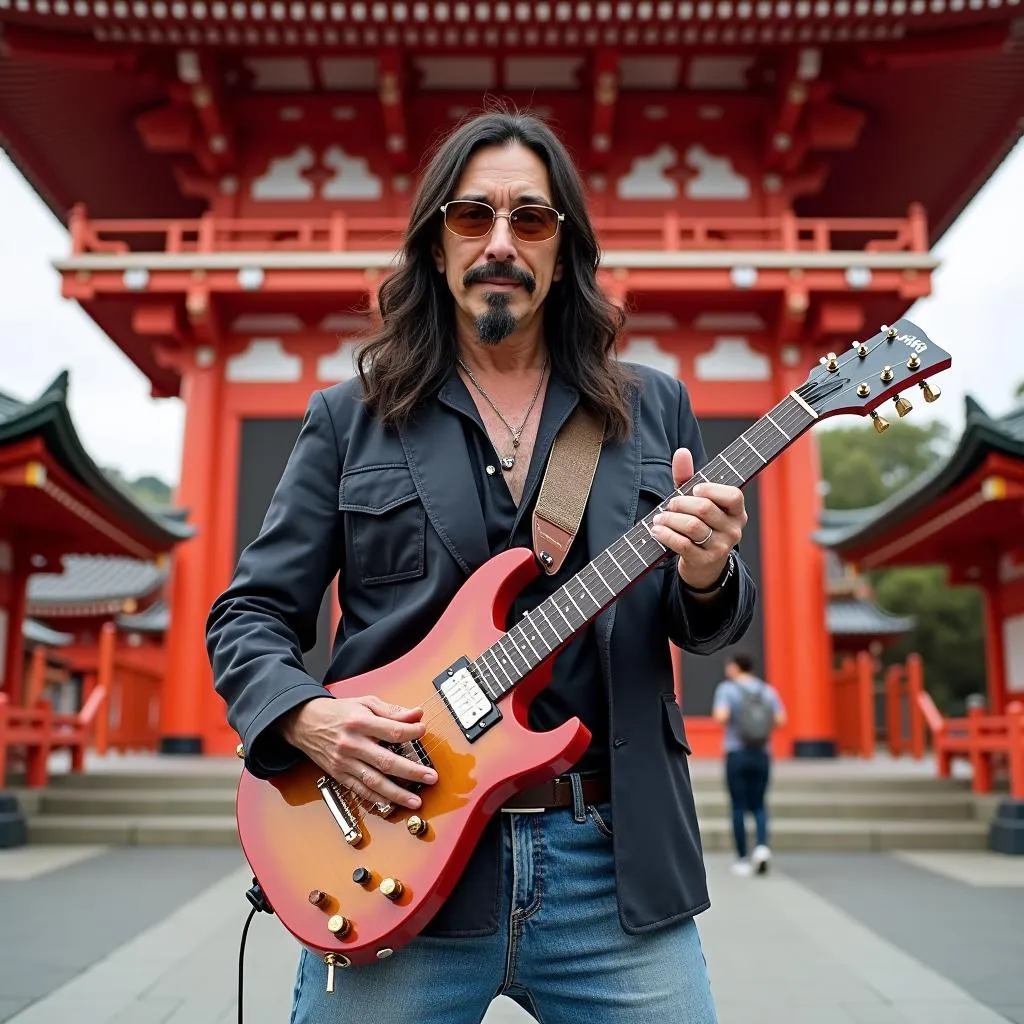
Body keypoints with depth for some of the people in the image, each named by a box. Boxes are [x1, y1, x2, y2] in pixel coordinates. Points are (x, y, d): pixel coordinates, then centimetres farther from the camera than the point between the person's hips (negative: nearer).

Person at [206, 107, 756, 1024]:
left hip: (615, 858, 2)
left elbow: (710, 629, 10)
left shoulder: (652, 411, 9)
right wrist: (306, 715, -14)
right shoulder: (351, 418, 5)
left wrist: (706, 578, -13)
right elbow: (249, 613, 6)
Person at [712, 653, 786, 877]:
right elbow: (780, 719, -3)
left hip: (737, 753, -3)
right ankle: (762, 846, -10)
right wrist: (763, 727, 14)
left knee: (739, 806, 5)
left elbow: (720, 716, -18)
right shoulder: (768, 690, 5)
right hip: (762, 754, 3)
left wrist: (717, 715, 5)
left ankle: (742, 859, 8)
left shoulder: (727, 688, -4)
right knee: (758, 805, 12)